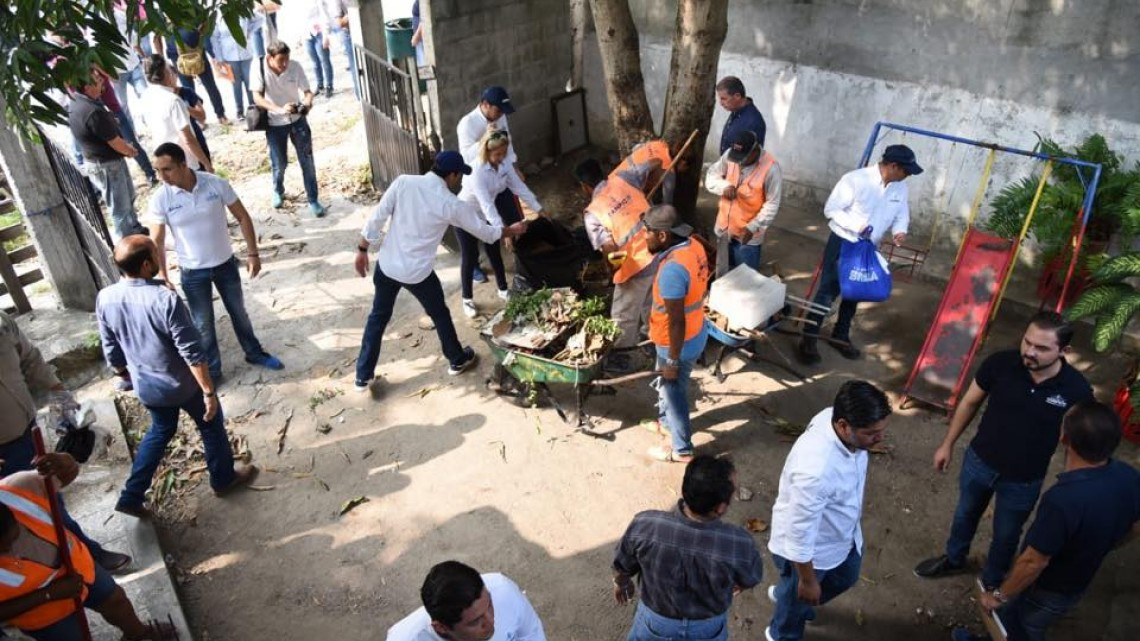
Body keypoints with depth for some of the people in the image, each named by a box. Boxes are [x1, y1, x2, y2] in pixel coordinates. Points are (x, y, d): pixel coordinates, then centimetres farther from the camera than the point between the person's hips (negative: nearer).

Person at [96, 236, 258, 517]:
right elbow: (192, 353, -26)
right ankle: (223, 479, 39)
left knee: (161, 431, 29)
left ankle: (131, 497, 30)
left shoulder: (104, 299, -11)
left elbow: (113, 355, 2)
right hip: (183, 384, -5)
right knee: (211, 427, 20)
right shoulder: (165, 299, -29)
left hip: (146, 387, 6)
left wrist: (133, 379, 19)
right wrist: (209, 391, -16)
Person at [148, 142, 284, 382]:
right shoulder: (160, 199, -15)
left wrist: (252, 253, -8)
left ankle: (254, 353, 43)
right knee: (203, 325, 12)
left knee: (238, 312, 20)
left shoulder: (217, 184, -16)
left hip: (225, 264, 1)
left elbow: (242, 218, -6)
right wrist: (161, 275, -14)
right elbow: (157, 241, -7)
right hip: (192, 273, -1)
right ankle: (212, 371, 32)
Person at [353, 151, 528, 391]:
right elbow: (485, 231, 0)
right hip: (418, 272, -3)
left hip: (387, 264, 3)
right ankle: (458, 360, 41)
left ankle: (363, 376, 26)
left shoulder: (403, 182, -7)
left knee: (378, 316, 19)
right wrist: (513, 230, 18)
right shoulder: (451, 204, -12)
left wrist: (362, 249, 6)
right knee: (440, 315, 21)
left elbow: (376, 218, -6)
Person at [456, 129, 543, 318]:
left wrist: (539, 209, -9)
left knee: (494, 252, 14)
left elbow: (519, 187, -5)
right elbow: (486, 203, -42)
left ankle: (503, 289, 32)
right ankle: (467, 299, 19)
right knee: (470, 258, 3)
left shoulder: (504, 165, -12)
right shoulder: (477, 170, -34)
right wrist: (502, 229, -50)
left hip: (486, 215, 6)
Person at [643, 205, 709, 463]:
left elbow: (677, 321, -29)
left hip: (680, 345, -9)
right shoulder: (693, 246, -5)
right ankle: (666, 423, 53)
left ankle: (681, 449, 34)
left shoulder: (672, 269, -34)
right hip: (696, 335, 9)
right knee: (665, 386, 30)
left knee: (674, 394, 13)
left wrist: (672, 361, -18)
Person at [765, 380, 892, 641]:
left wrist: (855, 511, 19)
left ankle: (784, 594, 61)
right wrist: (807, 581, -15)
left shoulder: (835, 416, -22)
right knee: (800, 599, 24)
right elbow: (800, 533, -31)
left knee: (846, 577, 35)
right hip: (811, 548, -7)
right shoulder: (815, 470, -46)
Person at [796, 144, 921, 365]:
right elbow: (831, 209, -19)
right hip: (843, 242, -6)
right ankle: (808, 340, 5)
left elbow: (902, 214, 11)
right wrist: (858, 226, -28)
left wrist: (900, 230, -12)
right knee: (828, 292, -3)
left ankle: (840, 336, 32)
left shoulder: (900, 187, -1)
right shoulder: (855, 180, -21)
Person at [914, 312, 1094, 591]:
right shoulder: (1000, 363, -22)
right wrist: (948, 444, 2)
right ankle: (954, 559, 56)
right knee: (965, 515, 27)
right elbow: (970, 403, -5)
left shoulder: (1078, 390, -24)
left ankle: (991, 582, 52)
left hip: (1023, 481, -1)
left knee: (1006, 536, 23)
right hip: (979, 461, 2)